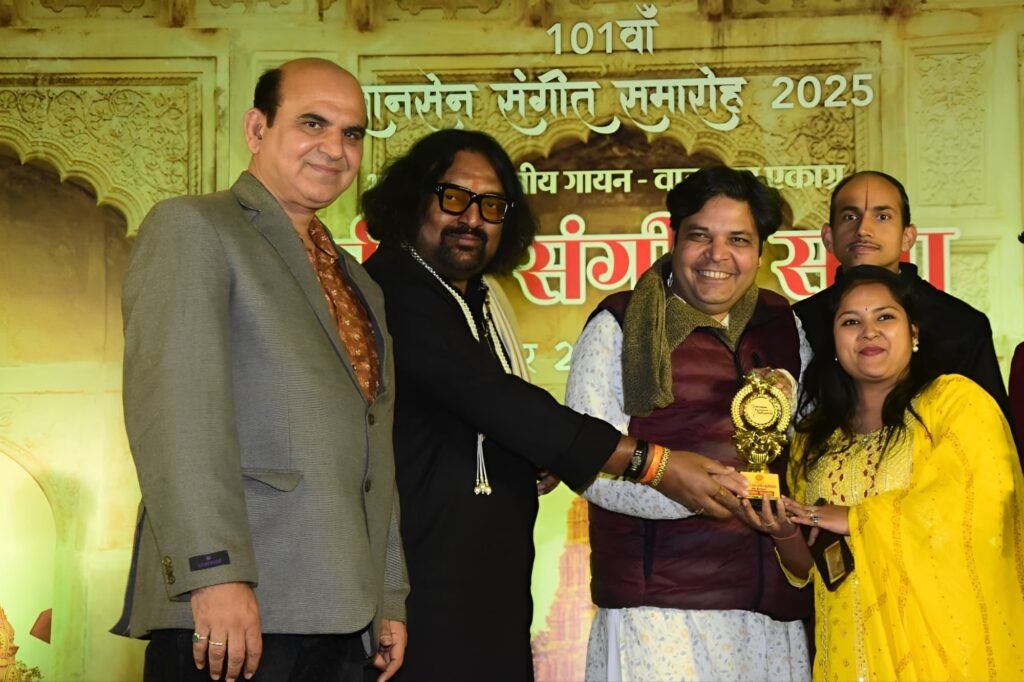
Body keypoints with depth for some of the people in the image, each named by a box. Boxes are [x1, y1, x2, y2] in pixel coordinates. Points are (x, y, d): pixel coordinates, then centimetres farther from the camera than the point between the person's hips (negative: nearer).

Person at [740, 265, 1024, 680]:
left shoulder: (955, 400, -3)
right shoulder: (814, 438, 11)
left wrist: (855, 519, -14)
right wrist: (785, 534, -7)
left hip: (943, 645, -4)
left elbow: (981, 501, -19)